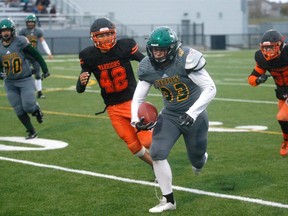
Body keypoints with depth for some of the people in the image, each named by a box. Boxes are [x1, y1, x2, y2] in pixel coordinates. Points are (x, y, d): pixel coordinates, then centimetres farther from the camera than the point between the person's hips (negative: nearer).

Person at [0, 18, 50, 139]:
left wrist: (45, 69, -9)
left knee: (28, 106, -12)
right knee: (19, 110, 4)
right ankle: (31, 132, 18)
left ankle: (36, 109, 25)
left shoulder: (20, 42, -13)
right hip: (10, 83, 4)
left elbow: (36, 55, -8)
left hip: (25, 80, -4)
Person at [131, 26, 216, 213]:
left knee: (196, 161, 11)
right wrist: (136, 119, -21)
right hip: (170, 115, 4)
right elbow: (138, 98, -2)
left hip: (193, 115, -4)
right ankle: (168, 200, 3)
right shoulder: (148, 67, -11)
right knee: (157, 153, -12)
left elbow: (210, 89, -24)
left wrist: (192, 113, -31)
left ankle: (201, 157, 53)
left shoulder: (186, 59, -27)